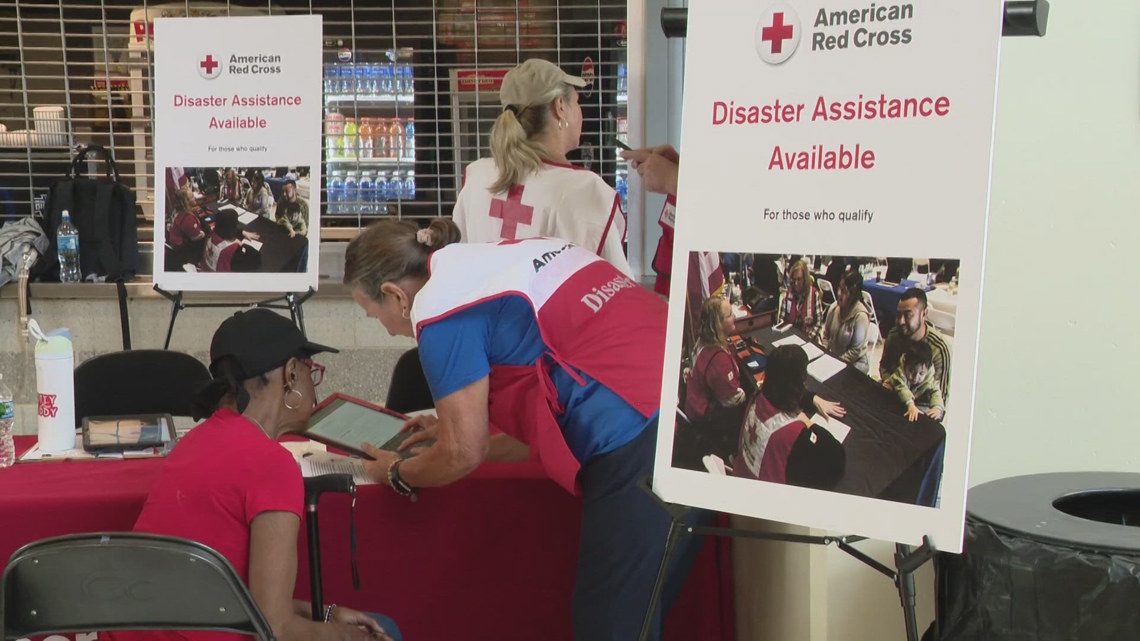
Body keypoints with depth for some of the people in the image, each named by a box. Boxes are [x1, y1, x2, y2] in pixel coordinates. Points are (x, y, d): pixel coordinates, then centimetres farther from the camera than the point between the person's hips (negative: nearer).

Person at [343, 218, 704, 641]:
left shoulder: (440, 307, -5)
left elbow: (463, 455, 0)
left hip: (644, 445, -9)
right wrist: (458, 433, 34)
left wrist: (396, 473, 20)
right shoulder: (509, 257, 21)